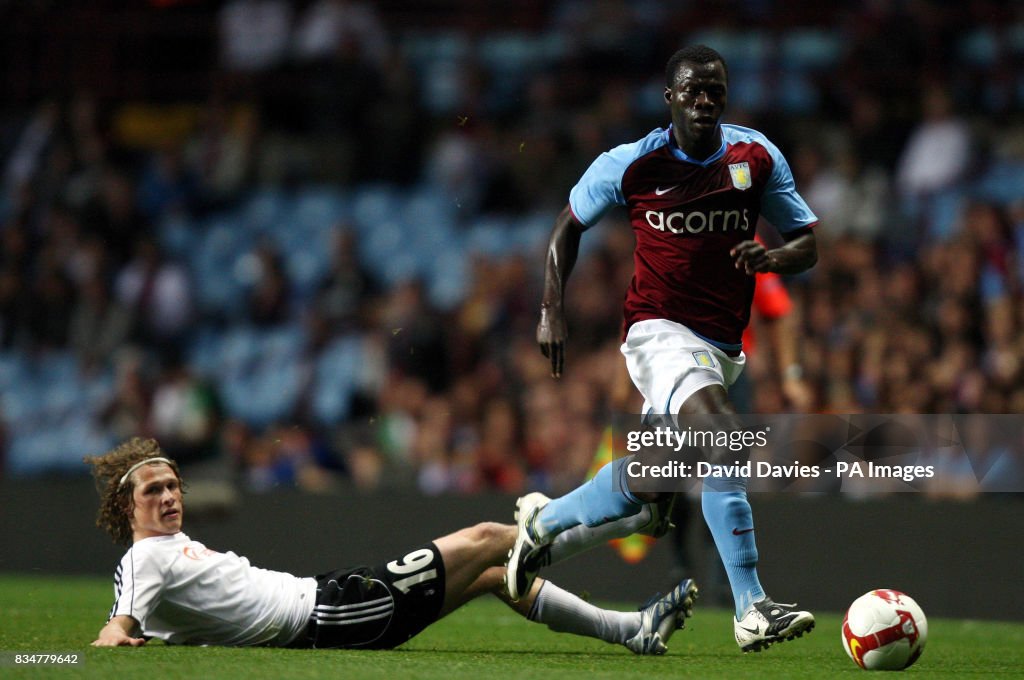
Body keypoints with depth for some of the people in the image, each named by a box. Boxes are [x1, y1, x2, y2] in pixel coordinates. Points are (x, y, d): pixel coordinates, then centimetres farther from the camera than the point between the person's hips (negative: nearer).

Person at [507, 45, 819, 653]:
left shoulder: (757, 156, 3)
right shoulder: (631, 164, -4)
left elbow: (808, 244, 8)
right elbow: (569, 225, 12)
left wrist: (771, 257, -14)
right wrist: (552, 311, 3)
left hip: (723, 346, 5)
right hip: (660, 330, -5)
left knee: (649, 493, 9)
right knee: (724, 431, -32)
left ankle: (543, 520, 39)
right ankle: (752, 609, -35)